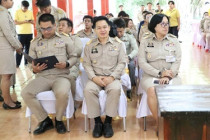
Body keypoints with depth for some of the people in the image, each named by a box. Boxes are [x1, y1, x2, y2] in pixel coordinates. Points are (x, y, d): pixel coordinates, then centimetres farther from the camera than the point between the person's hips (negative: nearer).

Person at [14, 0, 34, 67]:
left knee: (28, 48, 8)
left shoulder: (30, 12, 9)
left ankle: (26, 63, 17)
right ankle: (17, 64, 1)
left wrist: (31, 21, -11)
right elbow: (15, 22, -7)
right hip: (21, 33, -4)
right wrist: (24, 21, -19)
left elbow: (33, 22, 12)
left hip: (29, 33, 4)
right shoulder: (17, 12, -2)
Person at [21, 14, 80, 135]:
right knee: (26, 93, -25)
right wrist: (34, 69, -6)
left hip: (61, 76, -2)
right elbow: (31, 62, 17)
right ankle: (45, 120, -4)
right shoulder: (35, 42, 17)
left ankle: (58, 120, -4)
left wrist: (66, 64, -10)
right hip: (42, 77, 3)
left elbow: (74, 56, 11)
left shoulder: (65, 39, 11)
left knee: (62, 93, -37)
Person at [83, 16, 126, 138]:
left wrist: (112, 77, -13)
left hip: (112, 77, -1)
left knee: (115, 89, -34)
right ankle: (97, 121, -14)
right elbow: (87, 64, 4)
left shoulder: (118, 43, 6)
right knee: (88, 90, -31)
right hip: (96, 78, 1)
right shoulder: (89, 45, 8)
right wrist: (94, 77, -14)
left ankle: (108, 122, -17)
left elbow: (122, 63, 1)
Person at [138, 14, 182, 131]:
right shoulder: (146, 41, 6)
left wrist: (168, 76, -14)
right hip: (151, 75, -1)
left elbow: (178, 61, 2)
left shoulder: (174, 40, 10)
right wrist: (159, 74, -12)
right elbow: (142, 62, -2)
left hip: (171, 75, 1)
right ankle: (158, 122, -17)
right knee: (152, 90, -33)